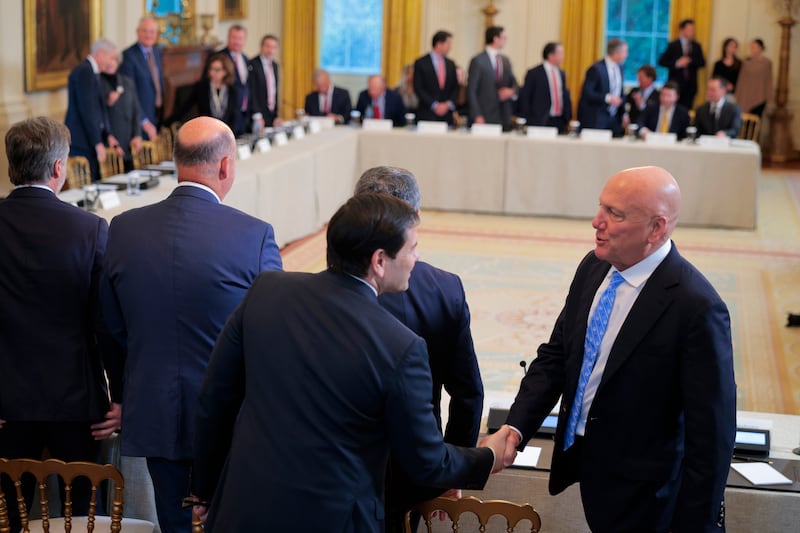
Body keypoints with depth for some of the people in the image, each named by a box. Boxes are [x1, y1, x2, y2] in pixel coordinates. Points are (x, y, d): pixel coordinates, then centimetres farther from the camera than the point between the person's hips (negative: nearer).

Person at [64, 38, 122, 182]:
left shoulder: (92, 72, 17)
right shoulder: (84, 72, -14)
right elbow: (87, 109, -18)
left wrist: (108, 135, 10)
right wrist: (98, 143, -17)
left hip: (92, 139, 10)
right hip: (81, 143, -10)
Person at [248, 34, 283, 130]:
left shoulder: (274, 65, 14)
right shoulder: (252, 65, -10)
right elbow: (251, 92, -15)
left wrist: (276, 115, 13)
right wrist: (257, 115, -19)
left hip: (272, 115, 7)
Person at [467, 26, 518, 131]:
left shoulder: (505, 61, 15)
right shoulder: (478, 61, -4)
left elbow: (514, 83, 24)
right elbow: (471, 91, -6)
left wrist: (512, 91, -2)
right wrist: (477, 116, -13)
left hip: (504, 118, 6)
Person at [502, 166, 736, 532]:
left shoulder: (696, 307, -25)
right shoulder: (593, 268, -3)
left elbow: (711, 431, -20)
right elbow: (555, 357, 5)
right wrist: (515, 429, -9)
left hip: (640, 493, -6)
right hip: (585, 462, 6)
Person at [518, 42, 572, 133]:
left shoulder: (562, 73, 15)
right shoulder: (534, 74, -3)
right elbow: (525, 98, -4)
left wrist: (568, 117, 9)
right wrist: (526, 121, -8)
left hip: (560, 121, 5)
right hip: (540, 121, -5)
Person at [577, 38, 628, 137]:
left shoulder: (619, 68, 10)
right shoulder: (596, 69, -13)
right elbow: (586, 93, -18)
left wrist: (623, 113, 11)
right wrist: (607, 98, -24)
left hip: (614, 119, 7)